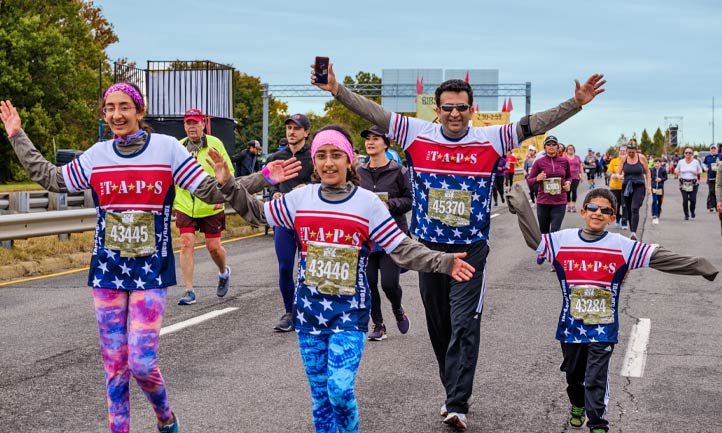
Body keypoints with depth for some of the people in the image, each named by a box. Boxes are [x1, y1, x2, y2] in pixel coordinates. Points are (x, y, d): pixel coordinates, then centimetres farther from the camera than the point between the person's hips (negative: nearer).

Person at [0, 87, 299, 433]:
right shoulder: (97, 155, 5)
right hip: (107, 272, 3)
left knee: (141, 364, -8)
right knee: (115, 366, 6)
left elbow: (212, 190, -1)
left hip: (151, 272, -3)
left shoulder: (167, 148, -3)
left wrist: (263, 178, -10)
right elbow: (51, 179, 16)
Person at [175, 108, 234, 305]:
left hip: (211, 207, -2)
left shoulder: (215, 144, -5)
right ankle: (189, 291, 0)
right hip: (185, 206, 2)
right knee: (186, 245, -7)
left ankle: (224, 272, 38)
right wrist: (171, 201, 14)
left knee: (213, 246, 5)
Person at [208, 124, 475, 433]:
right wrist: (228, 185, 5)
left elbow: (402, 249, -6)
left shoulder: (368, 203, -7)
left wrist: (443, 262, -17)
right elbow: (258, 213, 14)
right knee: (319, 390, 11)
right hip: (309, 308, 3)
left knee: (340, 389, -14)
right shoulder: (299, 198, 1)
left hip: (349, 310, -3)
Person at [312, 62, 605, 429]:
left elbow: (535, 124, -7)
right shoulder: (417, 134, -2)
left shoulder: (490, 139, -4)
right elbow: (373, 112, -4)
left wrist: (577, 103, -15)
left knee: (464, 327, -7)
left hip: (471, 250, -2)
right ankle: (453, 392, 28)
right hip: (428, 247, 3)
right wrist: (336, 90, -12)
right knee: (438, 326, 13)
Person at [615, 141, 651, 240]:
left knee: (634, 209, -18)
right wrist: (618, 176, -21)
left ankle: (633, 233, -25)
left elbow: (647, 172, 7)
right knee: (629, 211, 7)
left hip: (639, 186, -3)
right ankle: (631, 231, 19)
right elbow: (618, 173, 3)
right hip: (626, 187, 3)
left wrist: (648, 186, 2)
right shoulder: (623, 159, 3)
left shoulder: (641, 158, -1)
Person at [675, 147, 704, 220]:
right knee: (685, 200, -5)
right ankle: (686, 214, 11)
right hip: (683, 184, 1)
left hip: (693, 184, -1)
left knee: (693, 200, -7)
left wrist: (697, 173, -10)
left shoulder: (696, 162, 2)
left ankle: (692, 211, 23)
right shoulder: (681, 162, 4)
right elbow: (676, 170, 16)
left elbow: (700, 171, 12)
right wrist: (678, 173, -6)